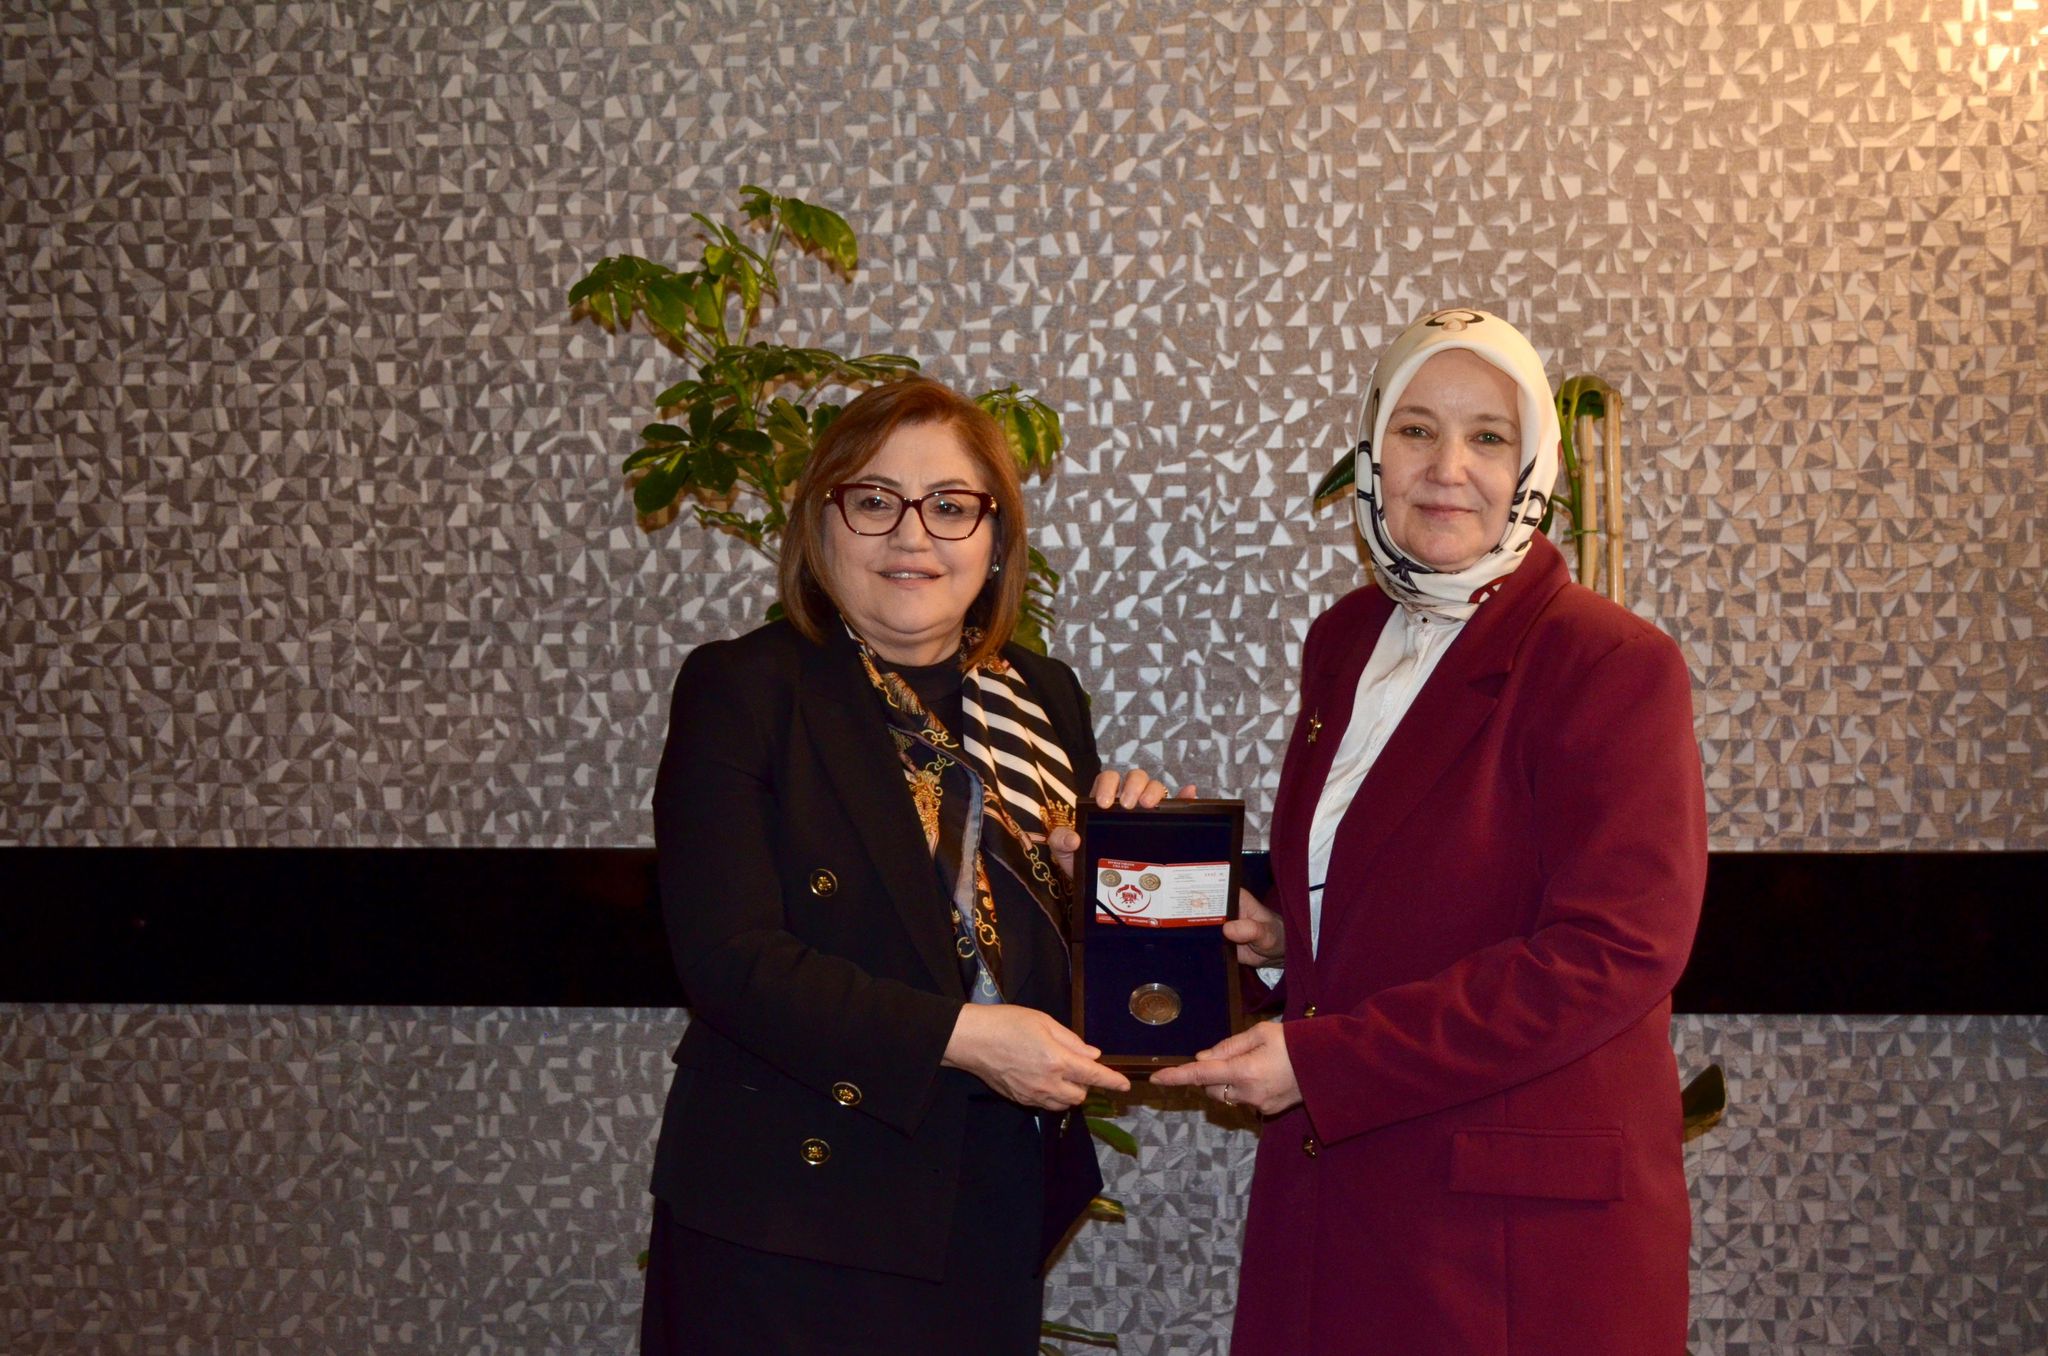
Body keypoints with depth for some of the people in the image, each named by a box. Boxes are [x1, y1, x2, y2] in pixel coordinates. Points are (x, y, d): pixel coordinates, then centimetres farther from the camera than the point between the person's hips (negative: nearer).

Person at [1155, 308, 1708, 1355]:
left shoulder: (1613, 666, -12)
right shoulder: (1342, 642, 10)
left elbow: (1613, 952, -20)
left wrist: (1321, 1061, -20)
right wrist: (1277, 934, 0)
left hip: (1526, 1229, -6)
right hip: (1323, 1200, 6)